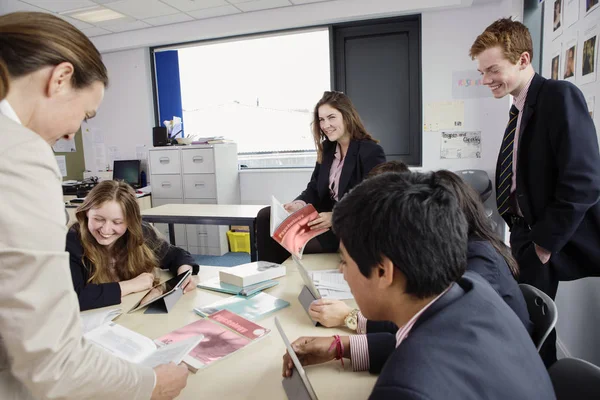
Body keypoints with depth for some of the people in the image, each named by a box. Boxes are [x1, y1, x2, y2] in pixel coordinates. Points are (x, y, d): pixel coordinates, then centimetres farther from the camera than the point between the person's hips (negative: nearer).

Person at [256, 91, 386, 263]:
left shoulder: (372, 152, -14)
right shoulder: (327, 147, 9)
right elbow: (314, 188, 9)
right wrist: (301, 203, -14)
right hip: (326, 216, 7)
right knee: (266, 216, -8)